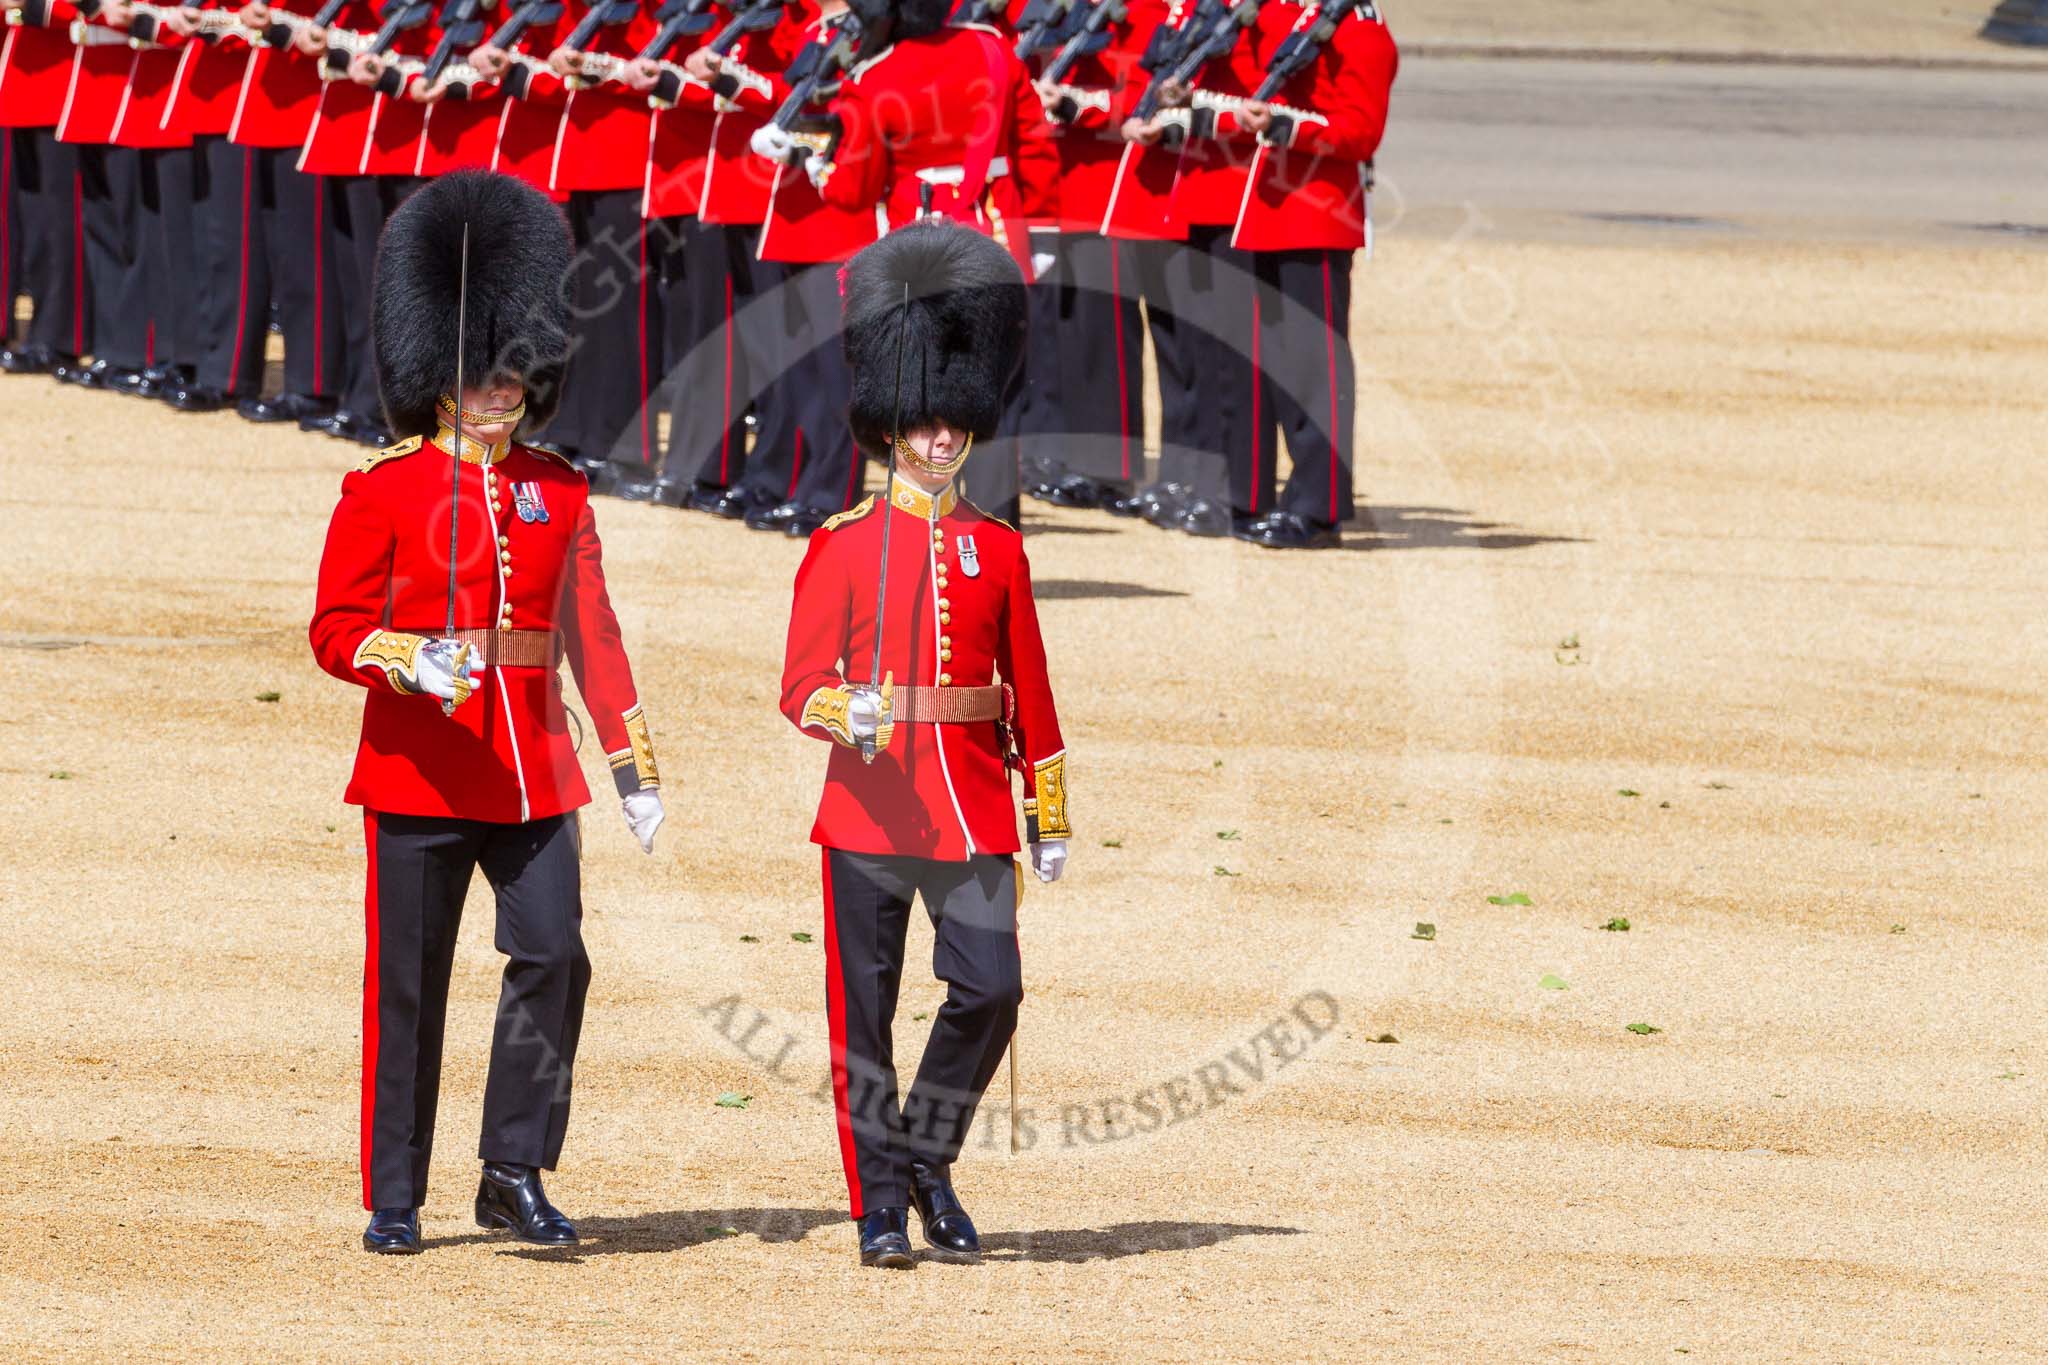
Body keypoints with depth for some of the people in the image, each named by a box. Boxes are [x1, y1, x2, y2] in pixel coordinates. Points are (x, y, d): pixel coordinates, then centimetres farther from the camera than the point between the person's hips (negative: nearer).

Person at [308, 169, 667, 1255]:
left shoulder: (558, 493, 9)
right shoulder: (383, 492, -3)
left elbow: (591, 634, 13)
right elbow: (335, 631, -4)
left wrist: (635, 764, 10)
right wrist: (414, 663, -24)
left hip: (533, 776, 3)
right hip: (420, 772, -3)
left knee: (553, 959, -8)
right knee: (408, 986, 2)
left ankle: (515, 1174, 4)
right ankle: (394, 1199, 10)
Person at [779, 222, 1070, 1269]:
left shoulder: (997, 551, 10)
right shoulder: (844, 546, 1)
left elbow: (1029, 696, 12)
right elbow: (800, 683, -4)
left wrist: (1048, 820, 11)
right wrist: (844, 715, -26)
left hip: (973, 816, 2)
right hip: (869, 808, -2)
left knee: (989, 992, -7)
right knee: (863, 1012, 0)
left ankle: (928, 1160, 15)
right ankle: (881, 1204, 9)